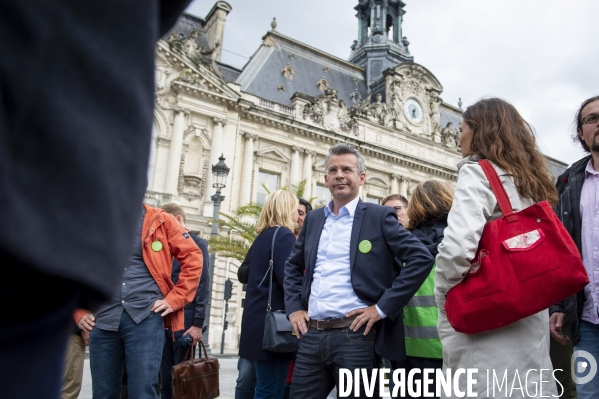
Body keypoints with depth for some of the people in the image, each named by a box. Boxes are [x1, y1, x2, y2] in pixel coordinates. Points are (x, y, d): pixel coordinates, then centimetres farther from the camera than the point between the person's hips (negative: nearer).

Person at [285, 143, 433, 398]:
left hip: (354, 335, -4)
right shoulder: (313, 218, 13)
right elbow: (293, 265, 24)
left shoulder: (379, 216, -2)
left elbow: (421, 258, -9)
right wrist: (294, 307, 9)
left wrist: (382, 307, -12)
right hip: (311, 335, 5)